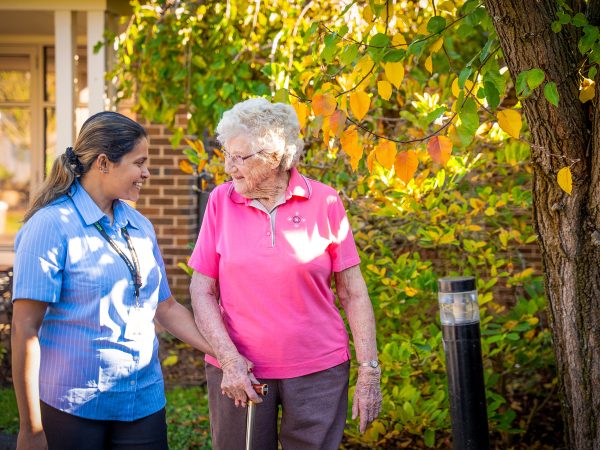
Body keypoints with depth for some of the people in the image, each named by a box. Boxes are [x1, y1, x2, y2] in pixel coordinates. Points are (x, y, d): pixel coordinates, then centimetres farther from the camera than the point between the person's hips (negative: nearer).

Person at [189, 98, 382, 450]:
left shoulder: (324, 202, -3)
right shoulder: (221, 201, 0)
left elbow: (353, 293, 0)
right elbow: (202, 292, 1)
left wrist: (369, 371, -3)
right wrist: (229, 360, -10)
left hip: (319, 369, -1)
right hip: (239, 374, 1)